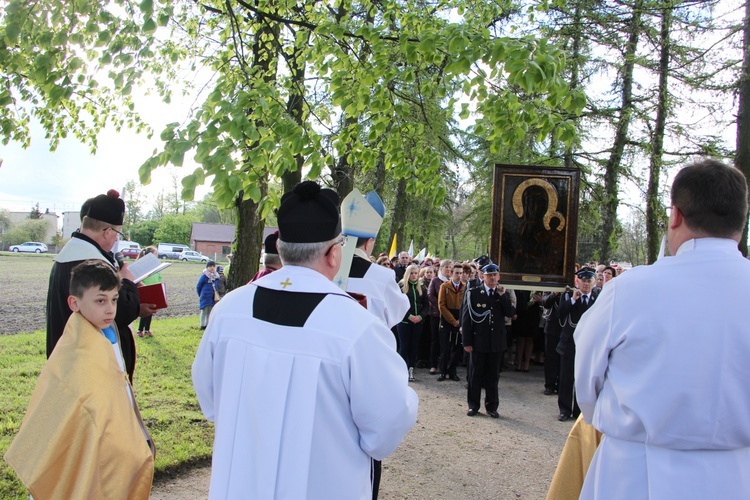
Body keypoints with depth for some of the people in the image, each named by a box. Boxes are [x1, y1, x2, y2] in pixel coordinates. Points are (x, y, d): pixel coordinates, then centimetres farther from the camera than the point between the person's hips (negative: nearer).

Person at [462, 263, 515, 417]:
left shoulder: (504, 295, 7)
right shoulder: (474, 293, -1)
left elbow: (510, 313, -7)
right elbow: (467, 318, -2)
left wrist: (502, 296, -14)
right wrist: (467, 341, -7)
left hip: (496, 342, 2)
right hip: (478, 341, -2)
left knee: (493, 375, 9)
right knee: (475, 374, 6)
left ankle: (492, 406, 19)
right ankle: (473, 405, 16)